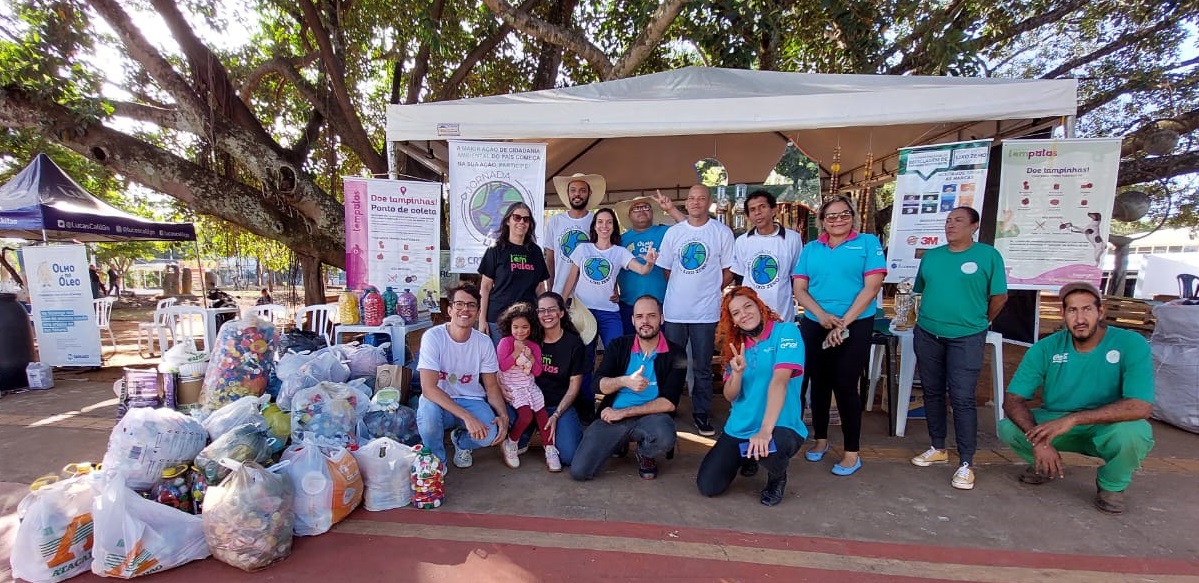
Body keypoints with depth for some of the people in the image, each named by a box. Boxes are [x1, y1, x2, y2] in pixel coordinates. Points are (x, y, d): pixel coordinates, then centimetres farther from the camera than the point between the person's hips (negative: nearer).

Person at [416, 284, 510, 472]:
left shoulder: (484, 342, -7)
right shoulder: (433, 337, -18)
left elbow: (491, 386, 2)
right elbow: (428, 388, -25)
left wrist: (503, 415, -18)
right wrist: (467, 416, -34)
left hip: (471, 400, 2)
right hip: (439, 400, -2)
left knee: (490, 434, -26)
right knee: (428, 411, -37)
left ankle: (461, 441, 14)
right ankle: (437, 461, -3)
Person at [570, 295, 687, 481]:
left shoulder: (675, 353, -4)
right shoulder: (618, 346, 3)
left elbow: (669, 402, -10)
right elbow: (598, 385, -5)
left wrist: (624, 412, -13)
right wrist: (624, 381, -26)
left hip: (652, 417, -1)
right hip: (613, 416, 2)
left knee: (664, 438, -37)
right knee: (579, 471, -14)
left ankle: (645, 454, 2)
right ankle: (620, 442, 16)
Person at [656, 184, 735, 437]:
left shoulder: (722, 232, -1)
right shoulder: (673, 232, 6)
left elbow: (729, 271, 5)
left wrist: (709, 291, 4)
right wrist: (683, 290, 7)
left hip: (706, 311, -2)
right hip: (675, 310, 2)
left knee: (702, 367, 7)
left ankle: (702, 413, 21)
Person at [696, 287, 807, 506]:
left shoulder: (786, 331, -10)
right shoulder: (737, 346, 6)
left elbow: (780, 380, -23)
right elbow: (730, 396, 1)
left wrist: (765, 430, -33)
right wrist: (737, 373, -21)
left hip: (780, 426, -4)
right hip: (739, 429, 5)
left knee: (770, 446, -39)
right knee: (707, 486, -6)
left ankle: (777, 478, 1)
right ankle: (748, 457, 26)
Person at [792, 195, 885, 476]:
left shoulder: (868, 243, 0)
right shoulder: (810, 249, 9)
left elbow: (872, 287, -8)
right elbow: (799, 289, 3)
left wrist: (843, 323, -13)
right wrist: (822, 316, -14)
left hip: (855, 326, -3)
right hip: (814, 326, 3)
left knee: (845, 386, -2)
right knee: (819, 383, 11)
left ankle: (852, 452, 12)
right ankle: (821, 440, 29)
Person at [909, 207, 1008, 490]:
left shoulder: (988, 255, -3)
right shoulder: (931, 256, 10)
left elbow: (999, 296, 0)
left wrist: (981, 322, 8)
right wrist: (929, 319, 13)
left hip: (966, 338, -4)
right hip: (927, 335, 5)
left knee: (962, 398, -6)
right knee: (932, 393, 11)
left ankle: (966, 463, 4)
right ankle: (938, 448, 26)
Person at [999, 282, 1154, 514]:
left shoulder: (1131, 345, -18)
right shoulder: (1045, 348, -14)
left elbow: (1141, 407, -28)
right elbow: (1013, 399, -16)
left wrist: (1073, 419, -37)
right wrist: (1038, 440, -33)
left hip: (1107, 429, -1)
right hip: (1053, 423, 2)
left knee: (1134, 433, -34)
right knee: (1008, 428, -24)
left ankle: (1112, 485, 0)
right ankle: (1046, 464, 12)